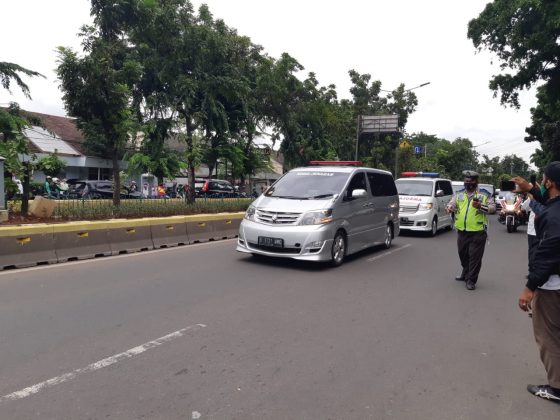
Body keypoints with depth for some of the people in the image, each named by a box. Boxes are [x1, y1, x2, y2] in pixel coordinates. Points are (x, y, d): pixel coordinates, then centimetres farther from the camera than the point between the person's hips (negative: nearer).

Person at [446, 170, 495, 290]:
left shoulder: (485, 194, 0)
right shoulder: (458, 194, 10)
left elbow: (492, 207, -2)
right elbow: (452, 204, 6)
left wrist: (481, 206, -20)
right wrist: (450, 208, -17)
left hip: (478, 232, -4)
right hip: (462, 231, 4)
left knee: (475, 257, -3)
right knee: (463, 255, 18)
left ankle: (471, 280, 5)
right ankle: (465, 274, 39)